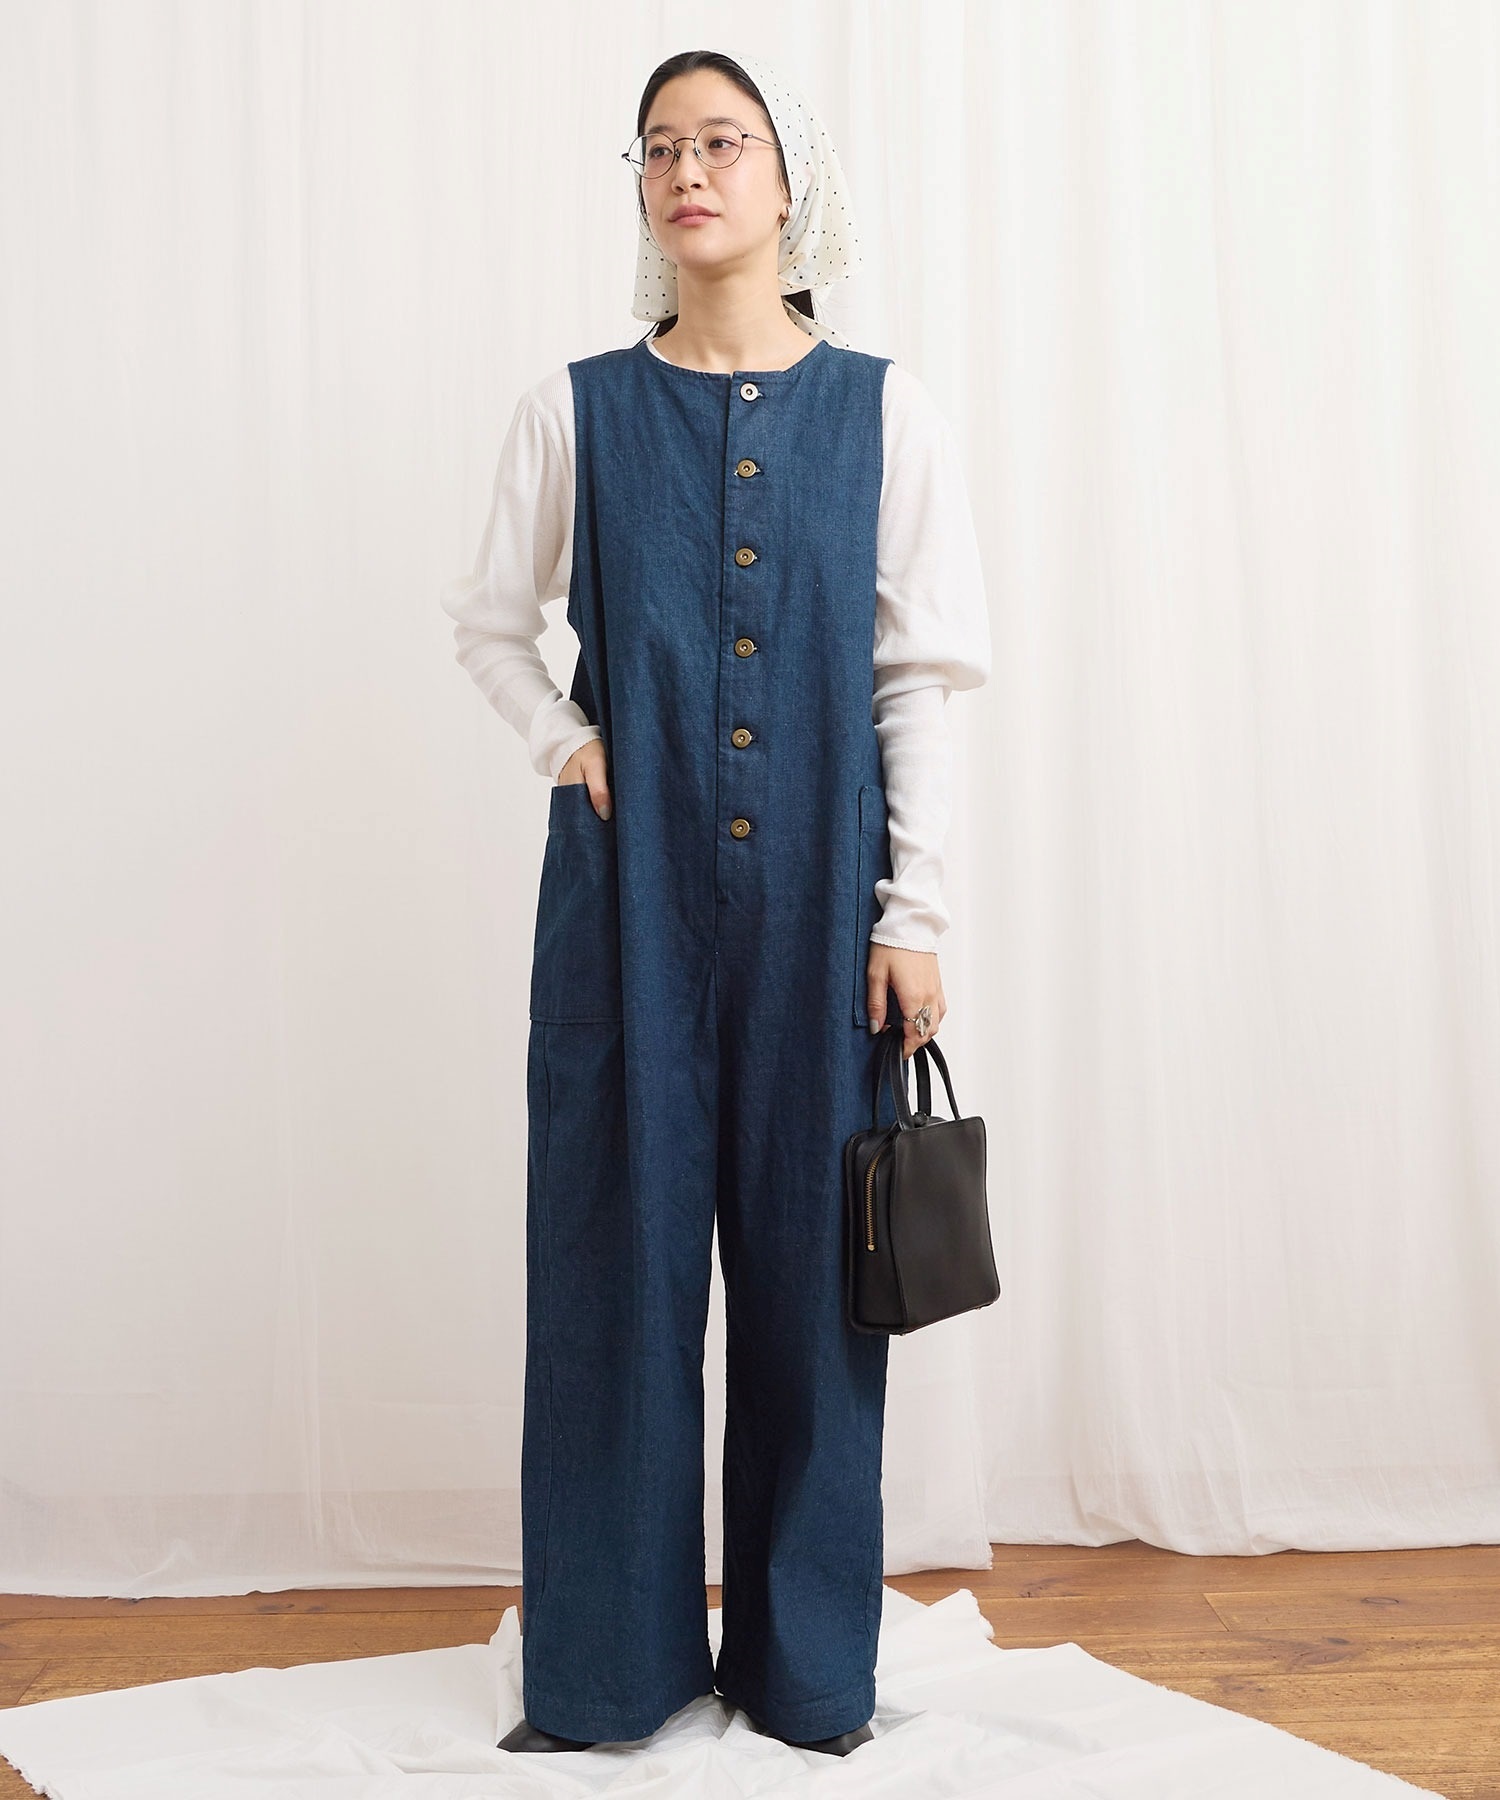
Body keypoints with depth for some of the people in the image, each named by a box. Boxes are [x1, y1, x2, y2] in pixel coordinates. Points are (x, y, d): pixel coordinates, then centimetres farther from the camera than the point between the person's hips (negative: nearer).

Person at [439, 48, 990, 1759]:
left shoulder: (882, 411, 3)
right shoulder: (577, 409, 4)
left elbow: (916, 682, 2)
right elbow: (489, 625, 15)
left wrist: (912, 913, -3)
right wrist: (567, 742, -3)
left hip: (819, 900, 0)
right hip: (629, 892, 1)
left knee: (811, 1260, 5)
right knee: (615, 1252, 4)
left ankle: (807, 1663, 22)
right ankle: (609, 1663, 20)